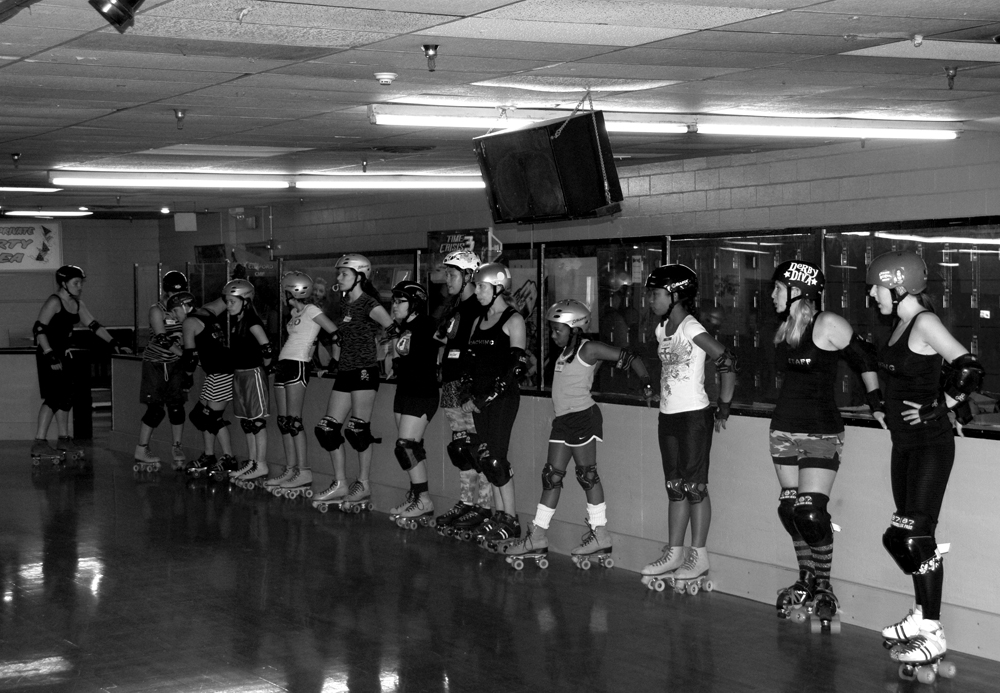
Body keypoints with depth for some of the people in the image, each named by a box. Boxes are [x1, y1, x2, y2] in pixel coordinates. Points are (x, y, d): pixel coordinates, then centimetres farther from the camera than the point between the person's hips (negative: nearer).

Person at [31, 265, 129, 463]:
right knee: (54, 397, -14)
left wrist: (114, 344, 11)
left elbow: (94, 325, 16)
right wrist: (50, 355, -24)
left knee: (66, 397, 12)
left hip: (63, 354, 9)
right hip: (49, 355, -9)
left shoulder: (77, 304, 11)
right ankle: (39, 444, -14)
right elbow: (39, 329, -19)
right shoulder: (54, 302, -14)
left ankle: (64, 440, 22)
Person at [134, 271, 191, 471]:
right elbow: (163, 340, -22)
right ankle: (141, 451, 2)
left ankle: (177, 447, 13)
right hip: (155, 363, -4)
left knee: (176, 406, 0)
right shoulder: (156, 310, -14)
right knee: (156, 409, -8)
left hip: (175, 364, 5)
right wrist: (185, 354, -26)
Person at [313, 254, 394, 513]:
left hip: (365, 372, -8)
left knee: (358, 428, -8)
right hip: (345, 372, 8)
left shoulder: (368, 304, -10)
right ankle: (340, 484, 10)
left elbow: (393, 328, -22)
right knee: (327, 428, 3)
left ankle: (363, 485, 3)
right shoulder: (345, 304, 14)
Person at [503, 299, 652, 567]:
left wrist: (646, 384, -18)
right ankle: (538, 536, 12)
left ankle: (600, 535, 4)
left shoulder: (589, 349, -9)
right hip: (563, 419, 9)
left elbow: (630, 359, -10)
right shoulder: (565, 352, 15)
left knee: (587, 474, -4)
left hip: (582, 415, -9)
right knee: (552, 476, 9)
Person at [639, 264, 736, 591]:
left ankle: (699, 557, 4)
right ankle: (674, 552, 16)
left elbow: (727, 363, -19)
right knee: (675, 487, 10)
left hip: (694, 416, -8)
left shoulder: (690, 328, -15)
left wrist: (723, 408, -13)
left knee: (694, 486, -3)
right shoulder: (662, 329, 9)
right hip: (668, 416, 8)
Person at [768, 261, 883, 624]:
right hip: (784, 428, 7)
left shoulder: (828, 324, -11)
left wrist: (877, 403, -6)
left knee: (811, 512, -12)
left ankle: (824, 587, 2)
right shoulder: (785, 328, 10)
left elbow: (866, 359, -7)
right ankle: (806, 581, 19)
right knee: (790, 509, 6)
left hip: (821, 431, -7)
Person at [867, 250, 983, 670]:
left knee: (918, 536, -9)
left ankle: (933, 634, -2)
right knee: (903, 534, 12)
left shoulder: (925, 323, -16)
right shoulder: (900, 325, 10)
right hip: (904, 443, 9)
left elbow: (970, 370, -24)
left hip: (930, 444, -9)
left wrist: (937, 408, -18)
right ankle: (922, 615, 24)